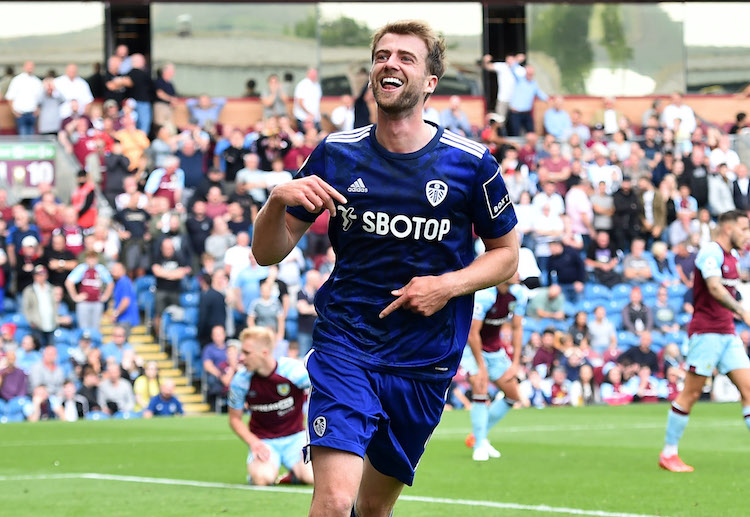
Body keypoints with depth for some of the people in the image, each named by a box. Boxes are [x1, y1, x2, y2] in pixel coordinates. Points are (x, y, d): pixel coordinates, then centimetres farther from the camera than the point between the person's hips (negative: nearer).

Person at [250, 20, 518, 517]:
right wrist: (278, 201, -17)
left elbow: (506, 253, 9)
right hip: (345, 345, -1)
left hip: (425, 363, 1)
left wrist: (448, 285, -10)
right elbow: (268, 253, 5)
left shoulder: (471, 163, -3)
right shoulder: (336, 154, 0)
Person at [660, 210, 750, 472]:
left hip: (727, 333, 9)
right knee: (691, 393, -4)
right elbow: (715, 288, -29)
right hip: (706, 331, -9)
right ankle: (668, 453, 6)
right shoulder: (711, 252, -13)